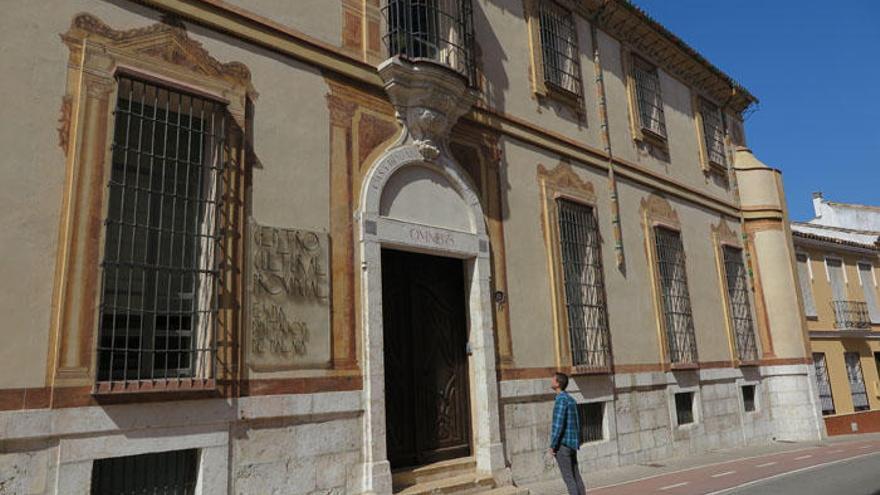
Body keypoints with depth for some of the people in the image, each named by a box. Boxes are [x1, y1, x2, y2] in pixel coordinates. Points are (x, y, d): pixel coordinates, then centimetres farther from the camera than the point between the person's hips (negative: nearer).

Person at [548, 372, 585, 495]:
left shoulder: (561, 400, -15)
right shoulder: (571, 400, 14)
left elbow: (558, 424, -21)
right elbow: (577, 424, 18)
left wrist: (552, 446, -16)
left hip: (562, 444, -9)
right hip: (572, 443, 9)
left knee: (568, 477, -3)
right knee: (576, 476, 11)